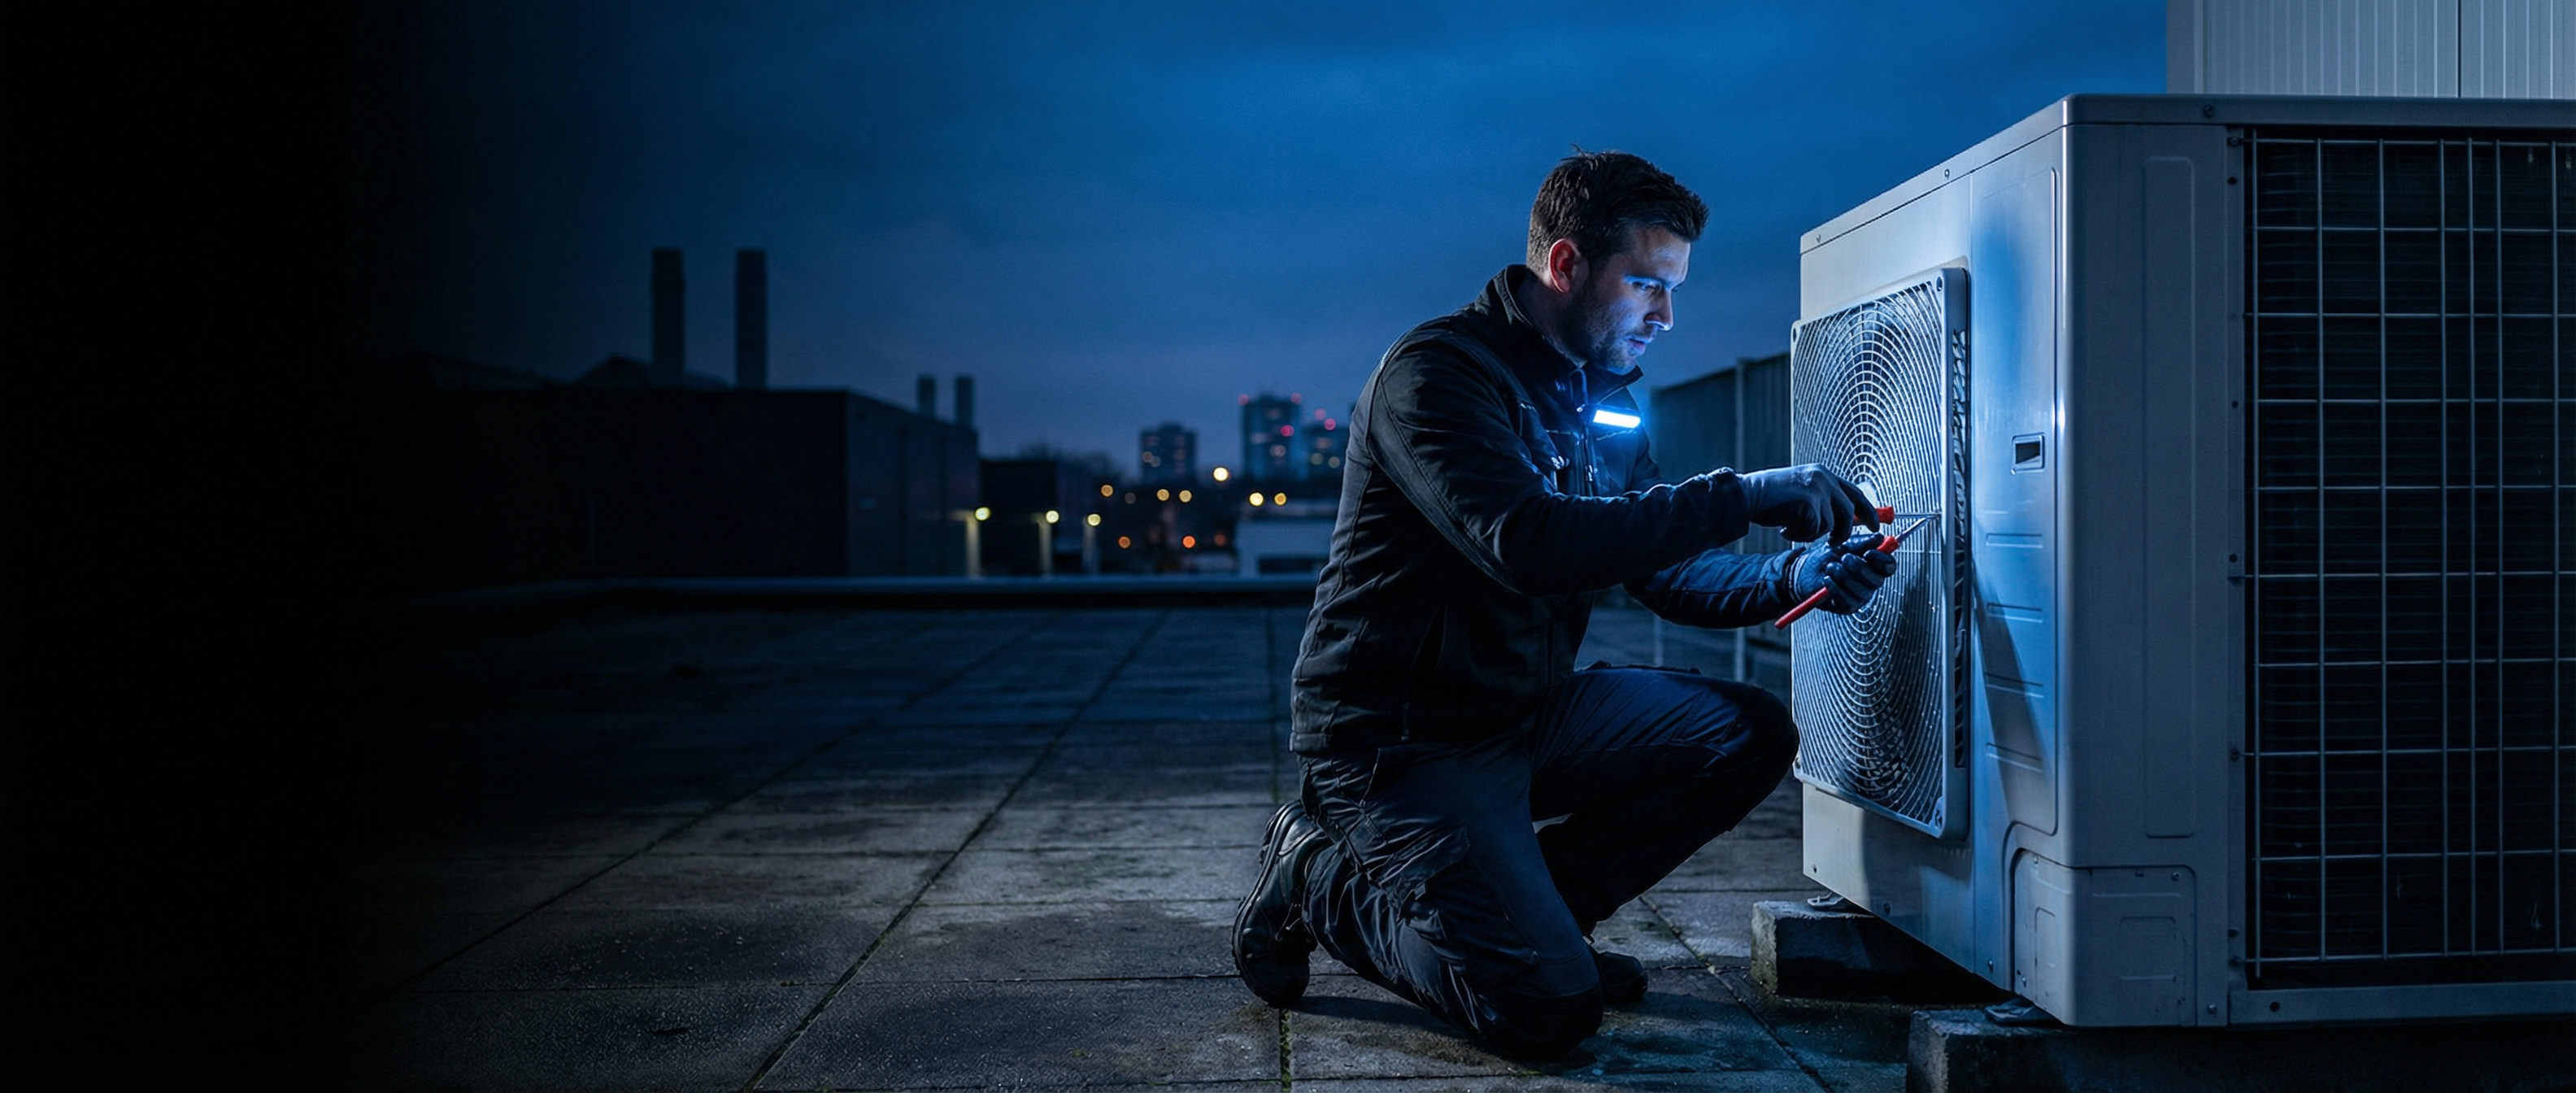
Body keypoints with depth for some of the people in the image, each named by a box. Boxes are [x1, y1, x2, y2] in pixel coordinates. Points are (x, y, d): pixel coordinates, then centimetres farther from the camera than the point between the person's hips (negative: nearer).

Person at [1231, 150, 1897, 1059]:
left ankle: (1524, 912, 5)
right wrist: (1743, 495, -30)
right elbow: (1530, 544, -34)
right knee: (1551, 1008, -18)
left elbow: (1662, 567, 11)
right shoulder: (1437, 372, -18)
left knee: (1749, 734, -2)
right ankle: (1323, 882, 5)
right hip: (1400, 737, -9)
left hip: (1527, 714, 9)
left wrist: (1784, 578, -9)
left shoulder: (1603, 398, 11)